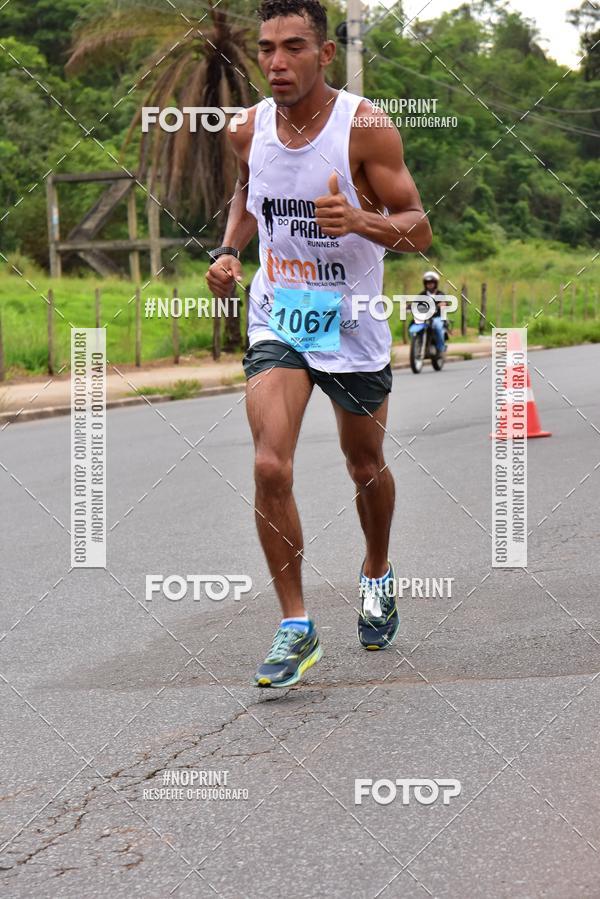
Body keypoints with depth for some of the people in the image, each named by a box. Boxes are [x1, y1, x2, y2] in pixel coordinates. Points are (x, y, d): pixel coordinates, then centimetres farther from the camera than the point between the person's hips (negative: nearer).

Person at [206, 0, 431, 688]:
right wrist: (229, 250, 2)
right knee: (270, 467, -16)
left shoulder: (366, 127, -15)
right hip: (277, 320, 2)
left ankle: (376, 573, 46)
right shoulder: (248, 131, -3)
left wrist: (360, 220, -33)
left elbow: (419, 231, -13)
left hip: (353, 326, -1)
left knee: (366, 468, 16)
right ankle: (295, 626, -5)